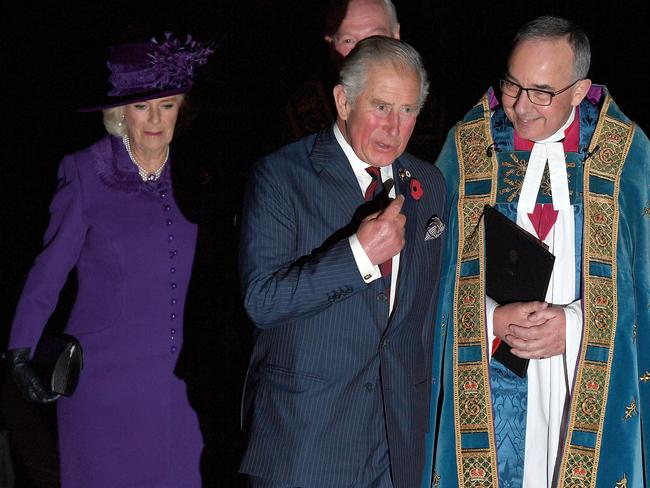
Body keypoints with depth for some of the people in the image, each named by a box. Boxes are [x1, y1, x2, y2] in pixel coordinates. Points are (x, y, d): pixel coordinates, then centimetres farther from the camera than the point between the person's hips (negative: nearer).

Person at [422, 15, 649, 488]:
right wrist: (494, 320, -13)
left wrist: (575, 324, -14)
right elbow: (436, 264, 3)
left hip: (592, 383, 0)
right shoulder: (466, 146, 0)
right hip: (486, 380, 0)